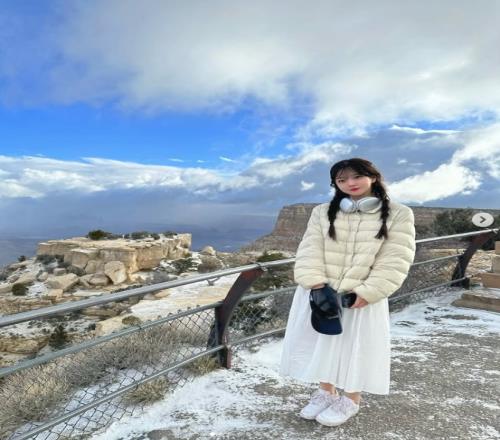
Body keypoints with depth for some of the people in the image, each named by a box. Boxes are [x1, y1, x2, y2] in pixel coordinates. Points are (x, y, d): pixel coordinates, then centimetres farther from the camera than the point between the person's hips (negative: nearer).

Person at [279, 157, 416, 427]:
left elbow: (394, 261, -10)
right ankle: (326, 392, 36)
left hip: (361, 297, -3)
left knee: (355, 348, 9)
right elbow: (309, 251, -1)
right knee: (322, 343, 14)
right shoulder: (322, 212, 5)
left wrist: (367, 293, -19)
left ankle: (351, 401, 31)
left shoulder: (399, 215, -4)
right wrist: (315, 283, -16)